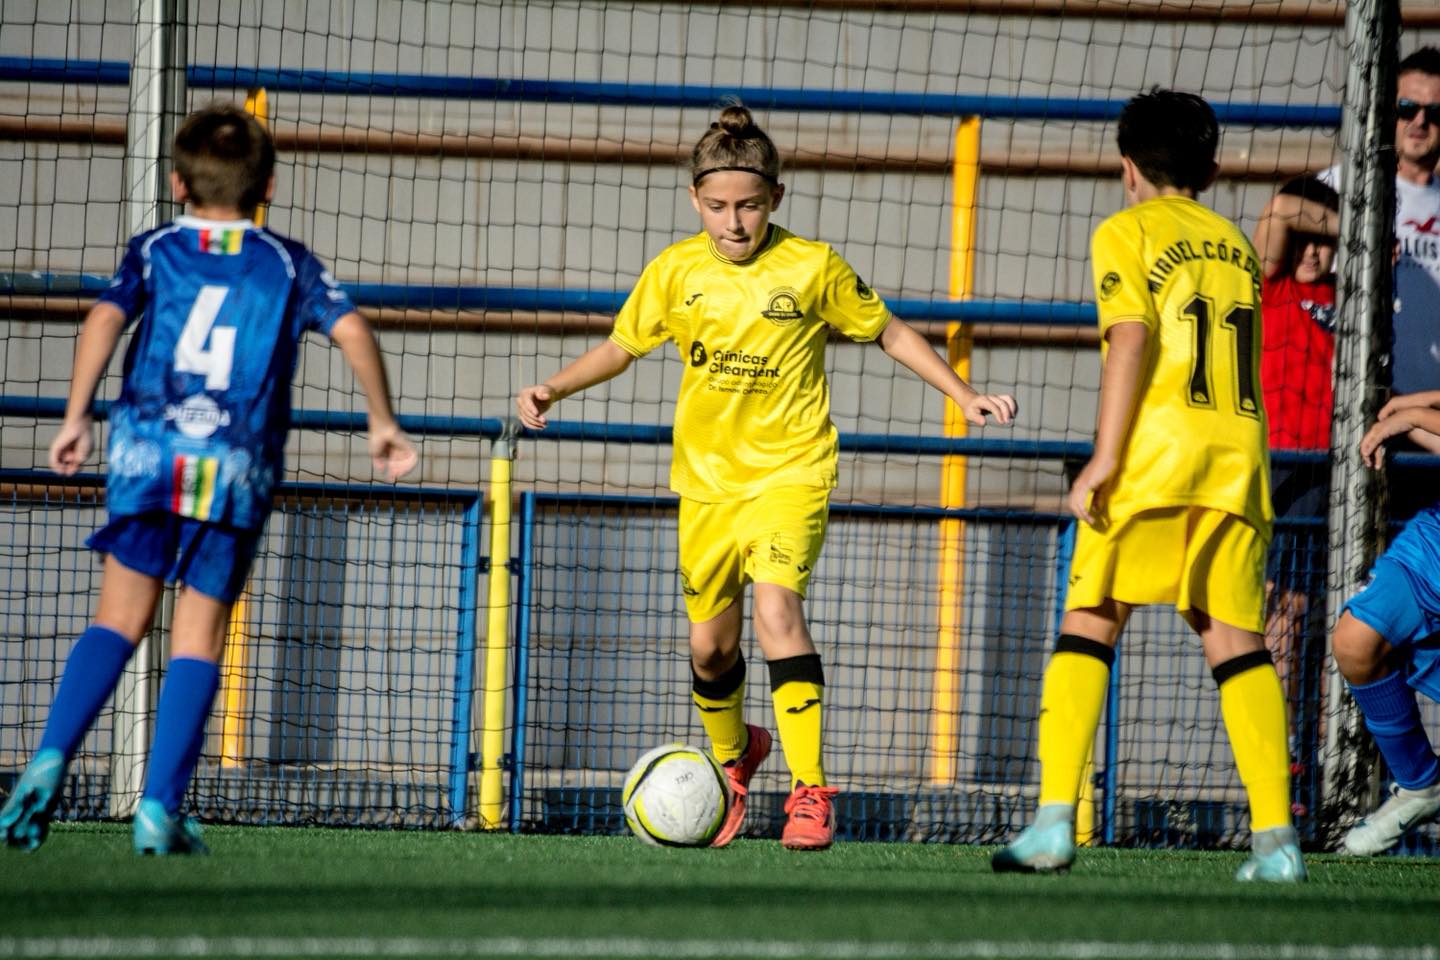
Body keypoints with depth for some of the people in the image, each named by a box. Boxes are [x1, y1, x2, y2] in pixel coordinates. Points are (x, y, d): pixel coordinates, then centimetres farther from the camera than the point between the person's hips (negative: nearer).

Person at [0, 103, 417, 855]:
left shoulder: (155, 251, 12)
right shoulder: (290, 265, 13)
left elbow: (105, 318, -4)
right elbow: (352, 329, 0)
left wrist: (75, 419, -3)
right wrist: (382, 423, 9)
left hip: (147, 454, 1)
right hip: (238, 469, -1)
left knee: (119, 617, 9)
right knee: (199, 634, 4)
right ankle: (160, 808, -4)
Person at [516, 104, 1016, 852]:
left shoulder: (813, 268, -8)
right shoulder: (675, 272, -2)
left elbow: (890, 333, 6)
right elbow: (622, 346, 13)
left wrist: (963, 396, 2)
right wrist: (554, 389, -2)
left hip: (790, 471, -3)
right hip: (706, 478, 3)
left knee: (776, 607, -25)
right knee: (709, 645, 9)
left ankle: (810, 791, -24)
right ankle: (733, 755, 41)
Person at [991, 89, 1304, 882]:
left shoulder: (1125, 232, 5)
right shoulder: (1234, 243, 21)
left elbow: (1131, 339, -9)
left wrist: (1104, 457, -12)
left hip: (1154, 452, -4)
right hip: (1240, 448, 4)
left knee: (1087, 627, 0)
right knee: (1237, 643, 4)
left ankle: (1054, 823, -9)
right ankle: (1275, 838, -6)